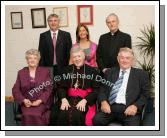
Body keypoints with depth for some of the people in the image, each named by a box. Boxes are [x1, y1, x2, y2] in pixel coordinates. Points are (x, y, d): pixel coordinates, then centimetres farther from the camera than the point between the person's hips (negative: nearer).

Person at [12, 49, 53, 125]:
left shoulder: (45, 71, 10)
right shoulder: (21, 72, 14)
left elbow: (49, 89, 3)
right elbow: (15, 89, 10)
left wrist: (39, 100, -12)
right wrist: (24, 100, -8)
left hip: (41, 102, -1)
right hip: (26, 102, 1)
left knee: (37, 114, -32)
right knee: (27, 115, -30)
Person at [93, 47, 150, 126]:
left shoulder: (141, 74, 13)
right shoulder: (110, 72, 19)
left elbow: (145, 94, 7)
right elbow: (102, 89, 14)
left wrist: (135, 106, -11)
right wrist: (103, 102, -7)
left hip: (128, 109, -2)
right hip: (110, 107, 2)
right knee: (97, 120, -25)